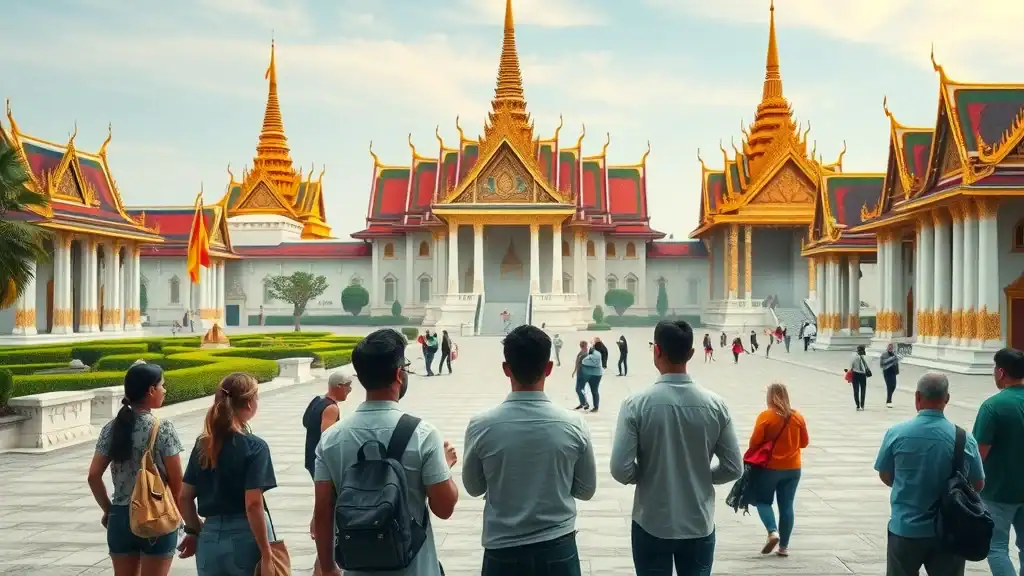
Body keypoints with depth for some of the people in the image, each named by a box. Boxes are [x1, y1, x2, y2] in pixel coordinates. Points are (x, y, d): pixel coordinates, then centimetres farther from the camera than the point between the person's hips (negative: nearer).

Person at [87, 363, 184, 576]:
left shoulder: (112, 428, 1)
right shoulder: (163, 428, -13)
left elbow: (94, 476, 1)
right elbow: (176, 481, -12)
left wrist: (108, 509, 12)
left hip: (121, 517, 5)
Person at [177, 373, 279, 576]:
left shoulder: (202, 444, 5)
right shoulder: (254, 446, -12)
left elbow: (184, 498, 8)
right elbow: (253, 504, -18)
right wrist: (266, 555, -15)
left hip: (210, 539, 5)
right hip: (245, 539, -5)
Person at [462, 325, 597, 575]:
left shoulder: (481, 426, -13)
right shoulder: (573, 425, -11)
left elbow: (473, 487, 2)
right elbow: (586, 490, 0)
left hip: (502, 551, 0)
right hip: (558, 549, 0)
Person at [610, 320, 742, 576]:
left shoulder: (637, 404, -15)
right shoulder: (715, 405, -8)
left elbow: (621, 470, -16)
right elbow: (733, 468, -3)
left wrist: (646, 475, 4)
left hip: (651, 526, -1)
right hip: (699, 526, 2)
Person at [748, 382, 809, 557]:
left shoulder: (765, 416, -13)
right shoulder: (798, 417, -1)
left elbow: (755, 441, -12)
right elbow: (804, 442, 8)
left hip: (769, 467, -3)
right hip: (792, 468, 4)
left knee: (763, 501, 12)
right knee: (787, 506, 8)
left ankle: (772, 532, -9)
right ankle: (784, 546, 11)